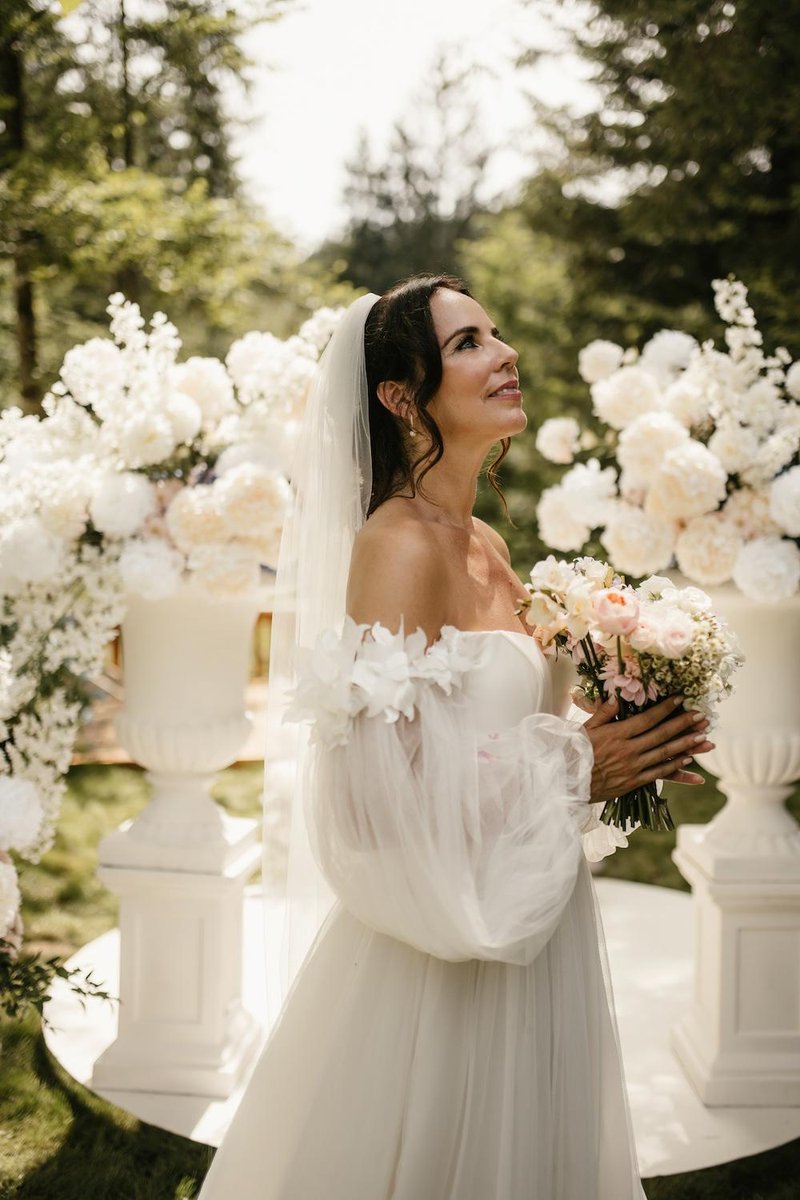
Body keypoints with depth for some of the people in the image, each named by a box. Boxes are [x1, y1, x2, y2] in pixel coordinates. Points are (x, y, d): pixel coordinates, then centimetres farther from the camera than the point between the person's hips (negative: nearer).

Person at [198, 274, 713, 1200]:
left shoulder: (487, 548, 7)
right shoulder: (398, 543, -19)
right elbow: (389, 786, -25)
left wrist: (610, 755, 2)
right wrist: (573, 770, -16)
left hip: (524, 933, 8)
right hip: (440, 966, -8)